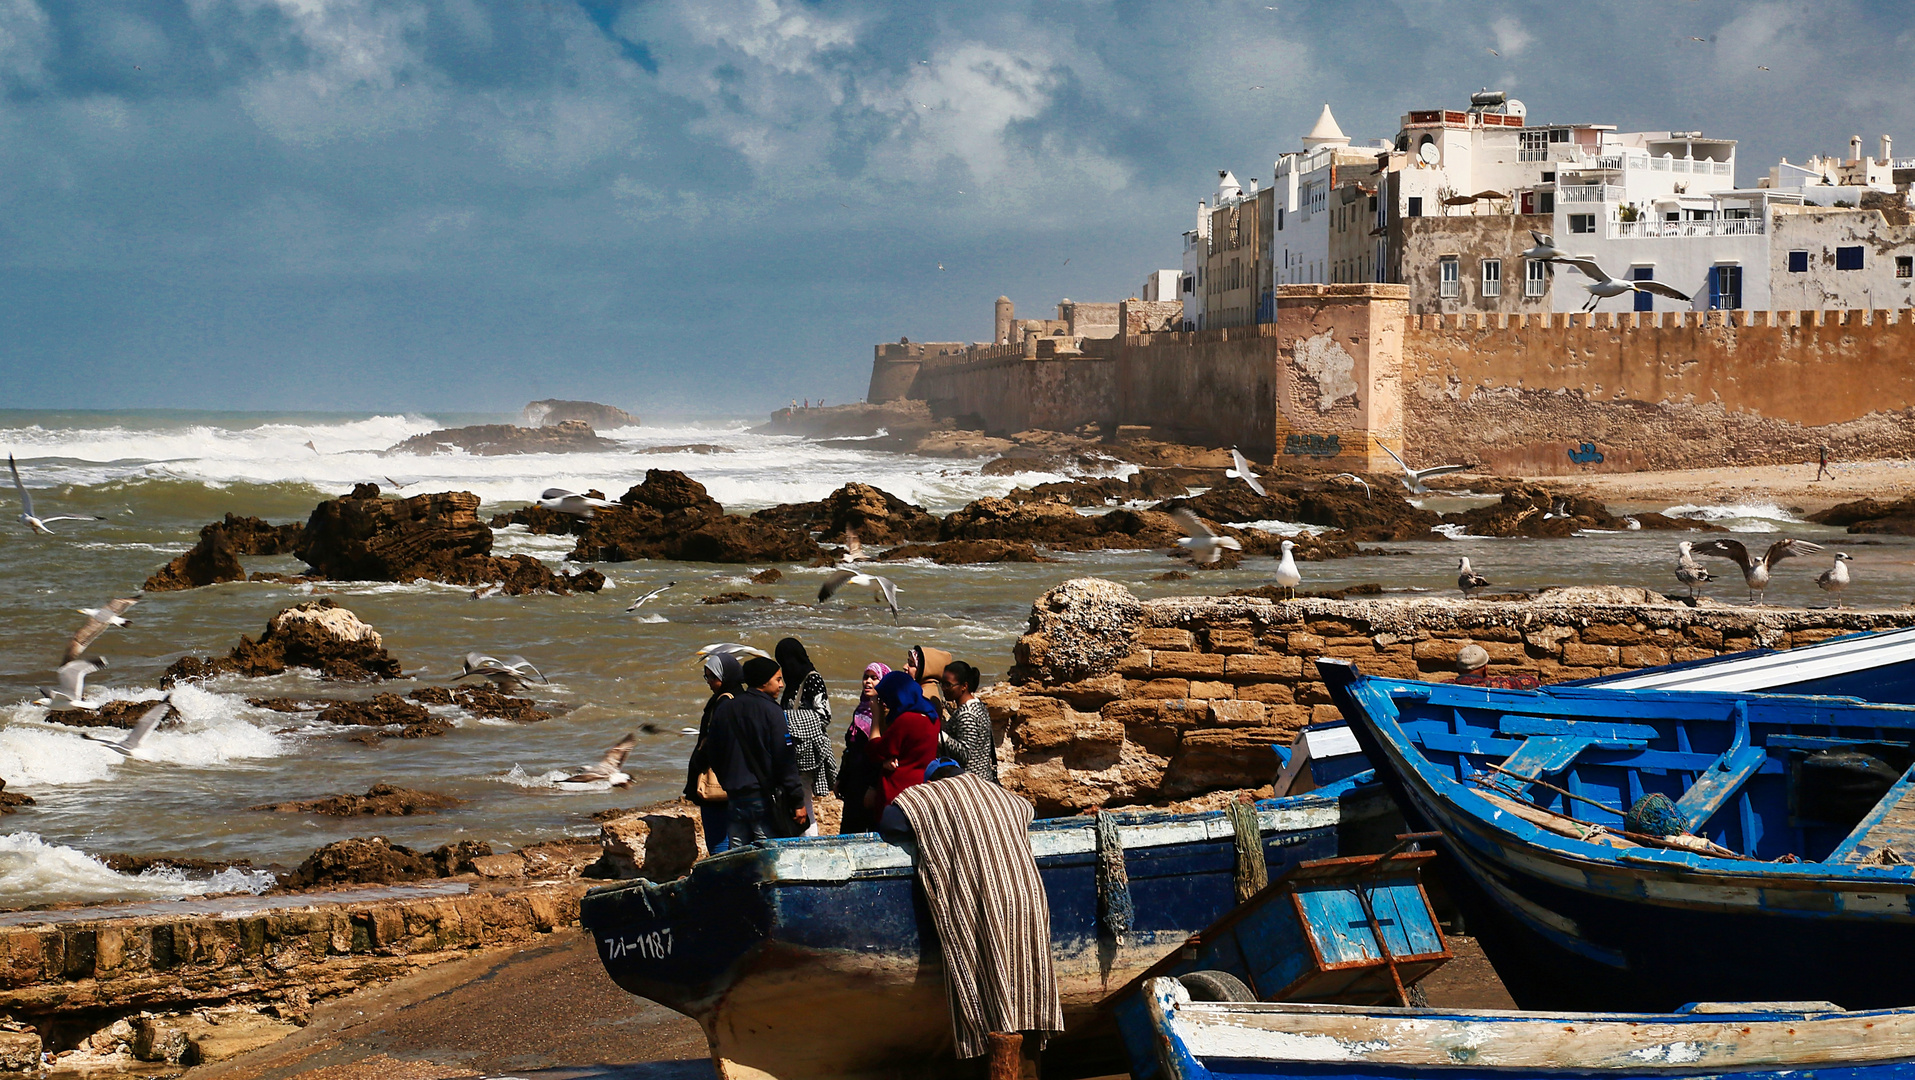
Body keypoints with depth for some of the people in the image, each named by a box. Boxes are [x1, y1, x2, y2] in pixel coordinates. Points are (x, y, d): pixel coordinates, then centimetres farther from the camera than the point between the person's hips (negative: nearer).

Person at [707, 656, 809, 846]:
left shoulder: (724, 710, 10)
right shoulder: (771, 711, -9)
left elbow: (715, 759, 15)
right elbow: (786, 761, -11)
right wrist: (798, 802, -7)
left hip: (733, 798, 6)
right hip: (764, 798, -6)